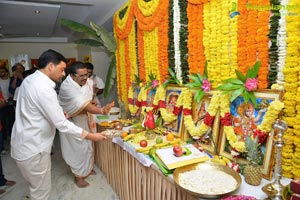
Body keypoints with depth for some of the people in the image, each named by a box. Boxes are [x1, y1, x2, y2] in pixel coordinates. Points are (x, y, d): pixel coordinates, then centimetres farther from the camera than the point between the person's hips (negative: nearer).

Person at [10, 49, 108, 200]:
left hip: (26, 144, 9)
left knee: (37, 188, 24)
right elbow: (62, 124, -27)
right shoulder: (43, 88, -26)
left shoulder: (29, 80, 4)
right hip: (33, 149, -9)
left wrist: (58, 112, 5)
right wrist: (91, 136, -19)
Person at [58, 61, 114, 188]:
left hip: (85, 119, 7)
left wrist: (91, 102, -11)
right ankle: (78, 176, 22)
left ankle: (87, 168, 40)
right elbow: (83, 105, -42)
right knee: (77, 148, 2)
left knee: (87, 145, 19)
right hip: (72, 121, -7)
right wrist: (101, 110, -54)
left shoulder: (87, 82, -6)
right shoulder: (67, 87, -29)